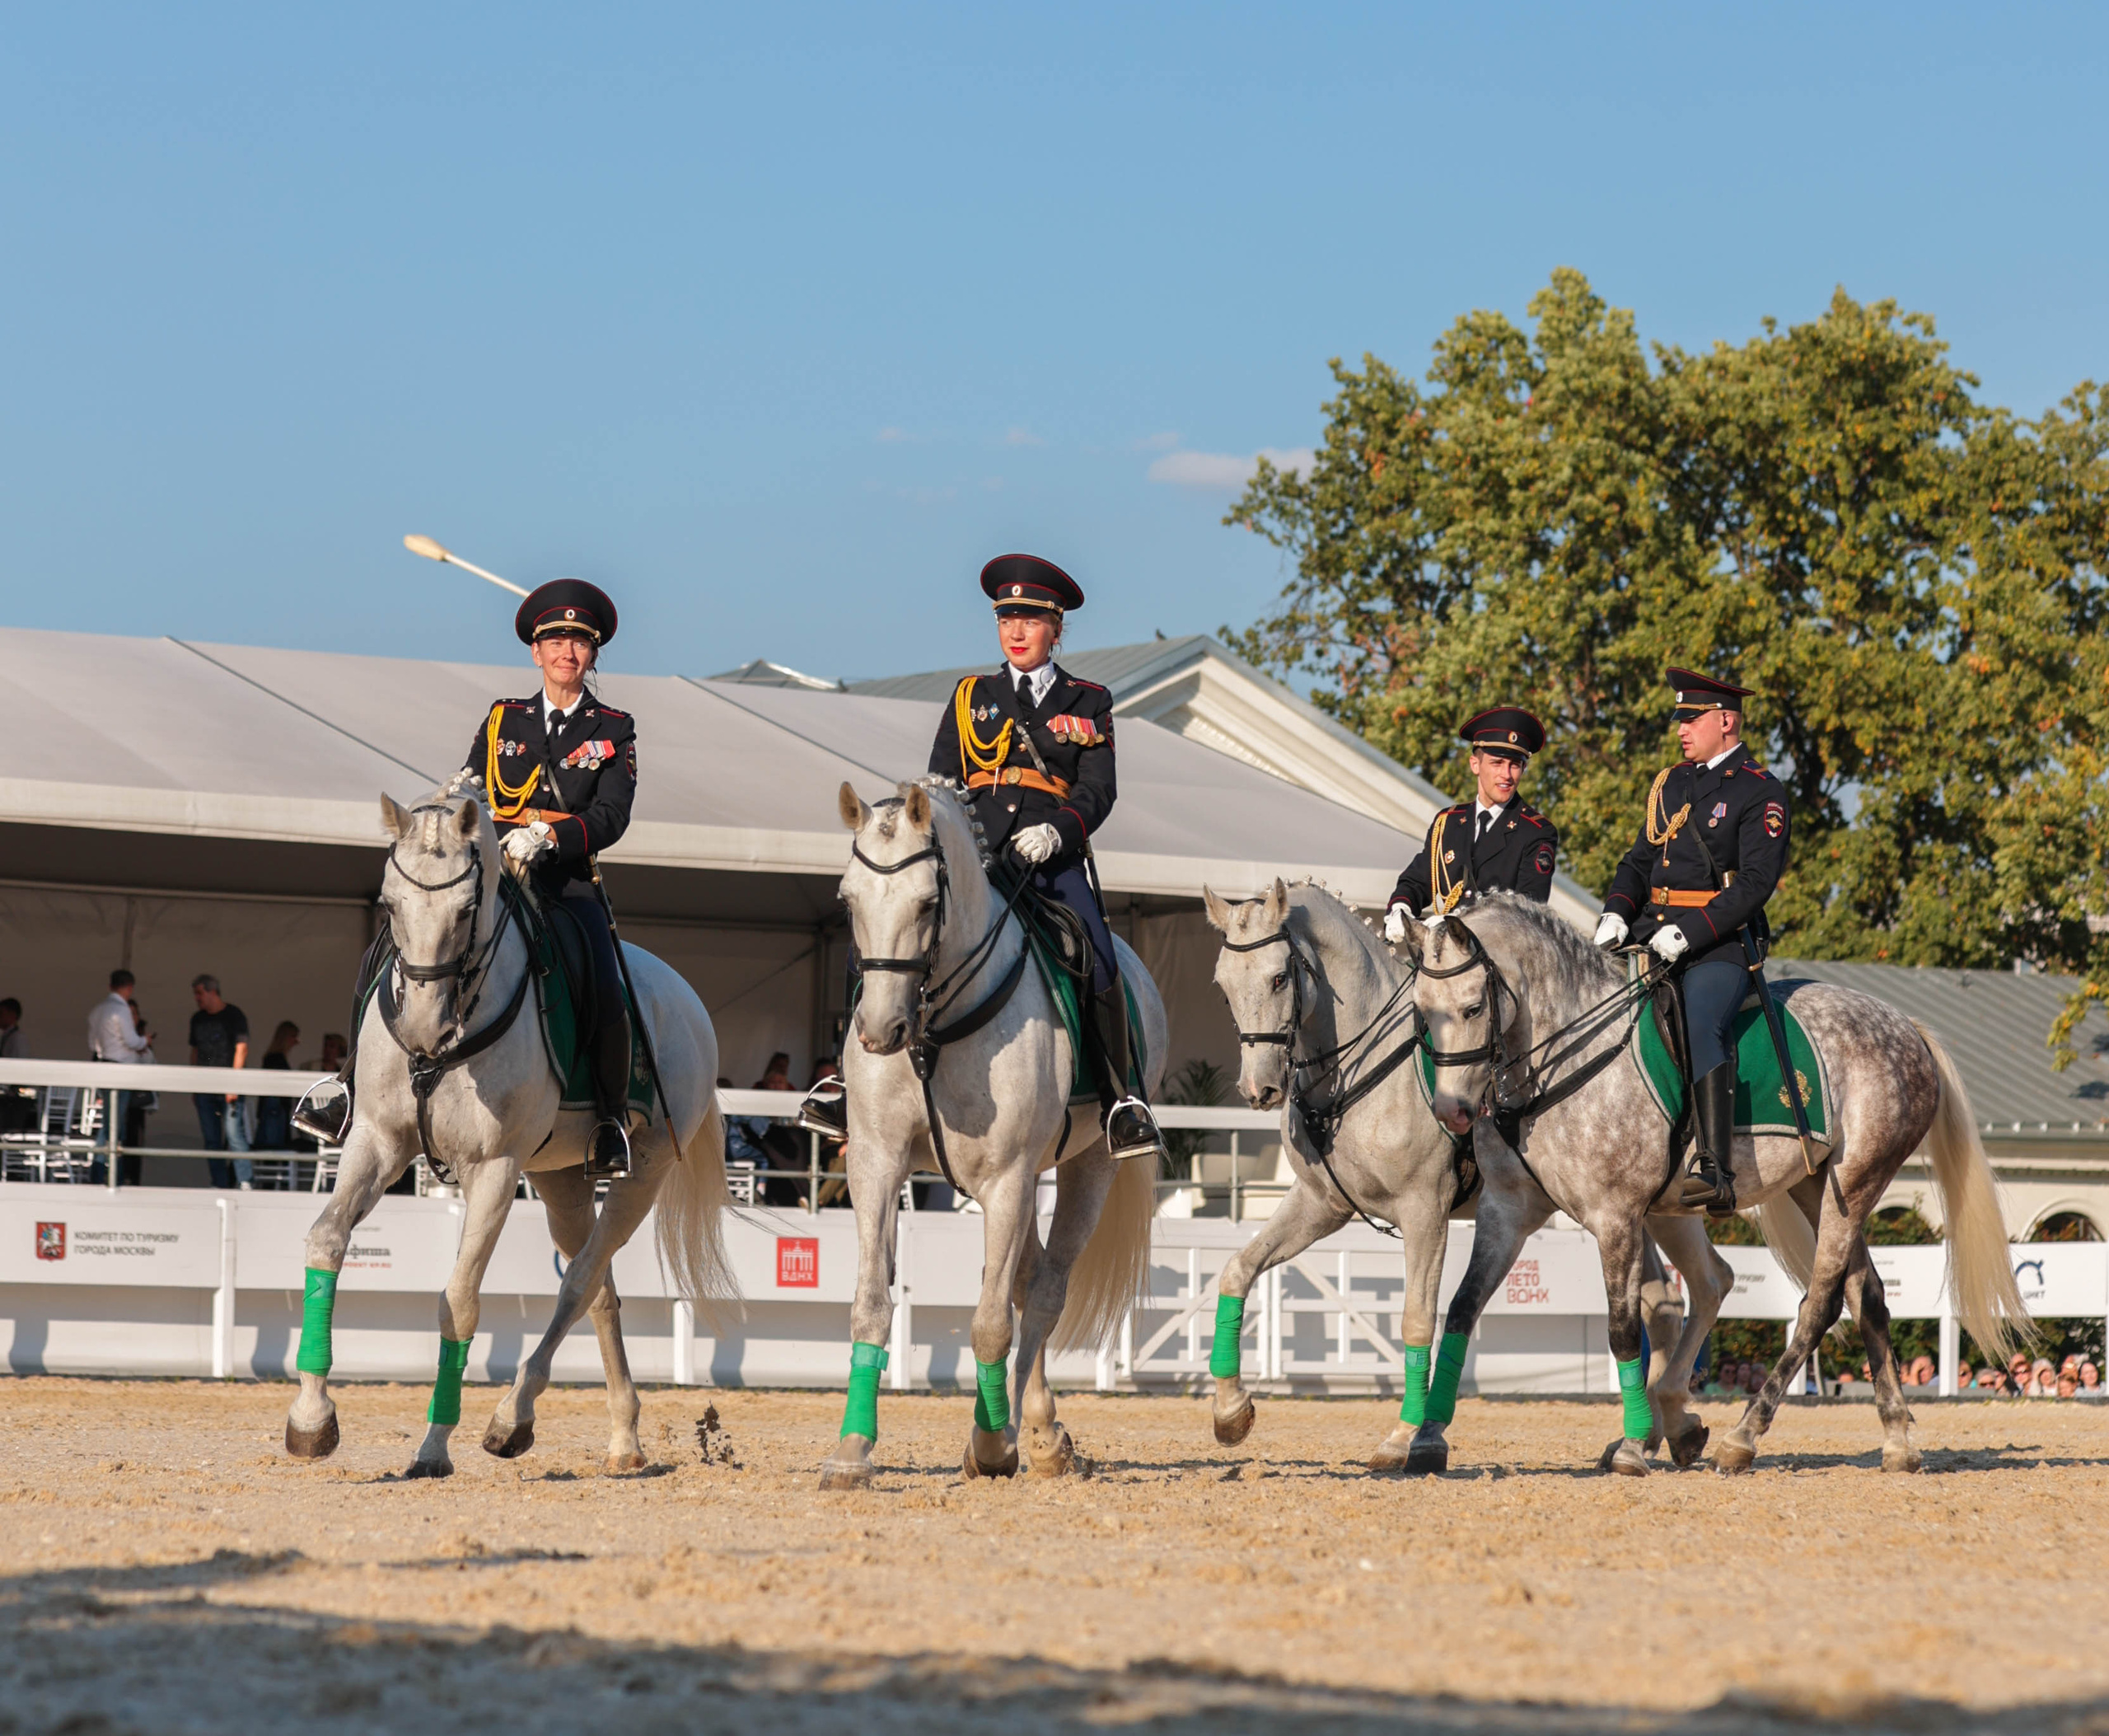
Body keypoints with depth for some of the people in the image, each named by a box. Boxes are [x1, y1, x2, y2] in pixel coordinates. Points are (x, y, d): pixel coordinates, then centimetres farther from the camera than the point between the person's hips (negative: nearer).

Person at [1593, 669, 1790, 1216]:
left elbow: (1755, 882, -10)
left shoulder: (1760, 794, -1)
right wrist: (1616, 912, 3)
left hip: (1720, 947, -8)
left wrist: (1689, 932, -19)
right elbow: (1640, 861, 24)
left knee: (1697, 1026, -32)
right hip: (1649, 939, 8)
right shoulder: (1670, 784, 21)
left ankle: (1715, 1170, -40)